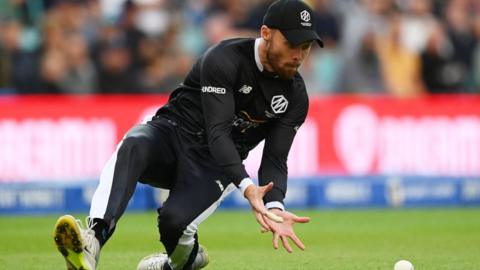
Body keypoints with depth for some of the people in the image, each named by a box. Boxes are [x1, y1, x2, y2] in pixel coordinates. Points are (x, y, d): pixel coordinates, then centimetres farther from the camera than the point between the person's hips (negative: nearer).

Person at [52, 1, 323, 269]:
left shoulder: (296, 96, -3)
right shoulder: (225, 58, -17)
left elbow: (275, 160, -6)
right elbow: (217, 133, -25)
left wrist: (274, 207, -29)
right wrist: (247, 187, -41)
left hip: (213, 167, 2)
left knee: (174, 219, -30)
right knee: (133, 146, -37)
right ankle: (93, 240, -55)